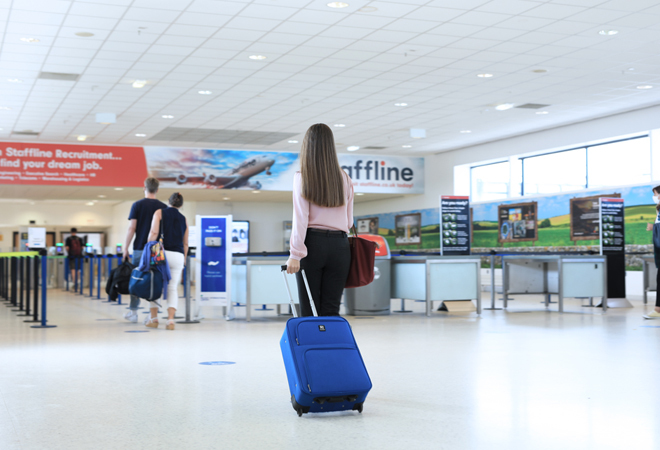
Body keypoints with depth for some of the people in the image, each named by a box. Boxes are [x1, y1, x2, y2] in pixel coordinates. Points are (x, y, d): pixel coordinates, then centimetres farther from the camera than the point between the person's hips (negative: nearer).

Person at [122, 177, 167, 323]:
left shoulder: (137, 205, -1)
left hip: (140, 249, -1)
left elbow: (131, 229, -4)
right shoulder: (163, 207, 4)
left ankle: (133, 310, 11)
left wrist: (125, 248, 3)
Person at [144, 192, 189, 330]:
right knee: (173, 288, 4)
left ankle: (154, 318, 8)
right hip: (178, 256, 2)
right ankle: (170, 320, -6)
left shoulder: (160, 213, 5)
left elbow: (154, 232, -7)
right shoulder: (184, 219, 16)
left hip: (162, 253, -2)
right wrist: (183, 260, 27)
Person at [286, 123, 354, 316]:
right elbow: (349, 220, 10)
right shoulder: (344, 179, 7)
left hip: (312, 243, -3)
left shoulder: (302, 178, -3)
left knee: (309, 310, 2)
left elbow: (300, 219, -8)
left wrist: (295, 254, -8)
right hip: (339, 246, 3)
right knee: (331, 310, 4)